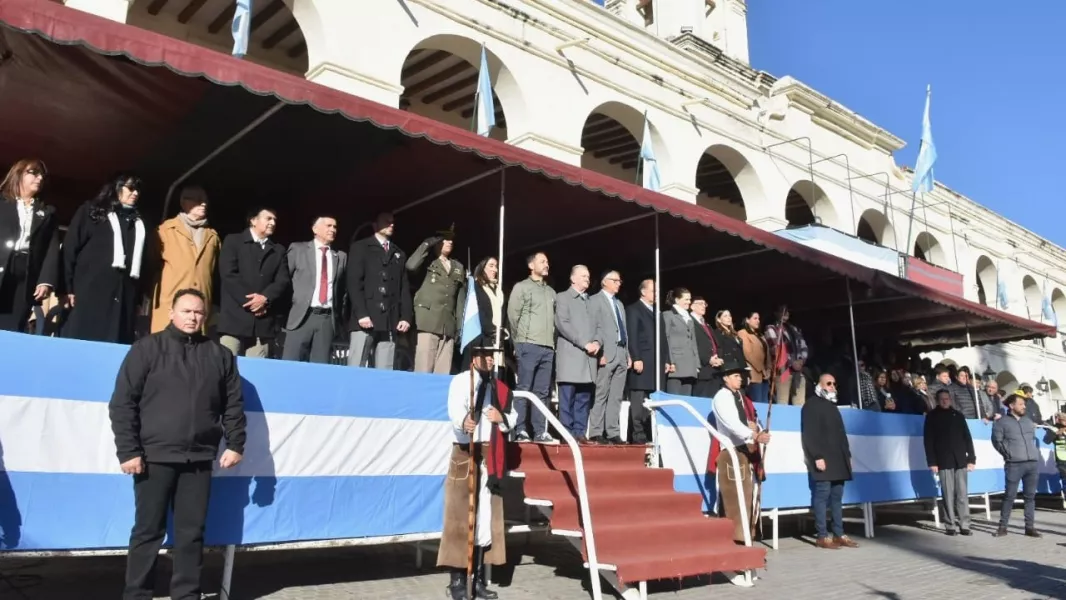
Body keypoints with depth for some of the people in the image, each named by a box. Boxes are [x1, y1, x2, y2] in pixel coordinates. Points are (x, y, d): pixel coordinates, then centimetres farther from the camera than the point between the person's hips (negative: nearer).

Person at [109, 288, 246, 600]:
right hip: (154, 457, -2)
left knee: (192, 532, 8)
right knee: (148, 531, 5)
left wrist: (235, 443, 4)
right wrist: (128, 451, -9)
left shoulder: (220, 355, 10)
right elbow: (122, 402, -3)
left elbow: (233, 404, 12)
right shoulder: (147, 348, 2)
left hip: (199, 460, 3)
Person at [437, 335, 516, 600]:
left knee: (487, 517, 8)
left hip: (491, 457, 5)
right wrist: (463, 421, -44)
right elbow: (454, 409, -21)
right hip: (465, 453, -5)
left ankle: (478, 579, 17)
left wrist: (501, 417, -8)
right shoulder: (460, 381, -3)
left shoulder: (500, 387, 15)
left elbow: (513, 417, 14)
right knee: (460, 517, -5)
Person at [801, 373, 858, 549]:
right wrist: (817, 456, -19)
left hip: (838, 459, 8)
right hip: (822, 459, -8)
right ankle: (822, 536, -9)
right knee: (822, 495, -10)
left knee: (837, 497, 6)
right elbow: (809, 434, -11)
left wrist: (847, 454, 16)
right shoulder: (812, 404, -3)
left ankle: (839, 535, 9)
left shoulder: (832, 406, 24)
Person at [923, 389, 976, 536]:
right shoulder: (932, 416, 5)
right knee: (948, 495, -2)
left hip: (960, 460, 2)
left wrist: (971, 458, 3)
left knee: (962, 494, 0)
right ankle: (951, 525, 2)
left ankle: (964, 525, 3)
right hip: (944, 461, -2)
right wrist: (932, 462, -7)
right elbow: (928, 440, 1)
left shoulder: (958, 415, 14)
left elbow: (967, 437, 12)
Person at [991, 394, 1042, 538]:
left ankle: (1030, 527, 11)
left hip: (1033, 463, 5)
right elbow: (997, 441, -2)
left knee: (1030, 496, 6)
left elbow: (1033, 438, 23)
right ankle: (1002, 527, 2)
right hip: (1014, 464, -5)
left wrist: (1034, 453, 11)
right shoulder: (1002, 422, 1)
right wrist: (1009, 454, -3)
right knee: (1009, 496, -4)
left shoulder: (1028, 421, 18)